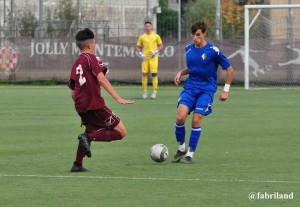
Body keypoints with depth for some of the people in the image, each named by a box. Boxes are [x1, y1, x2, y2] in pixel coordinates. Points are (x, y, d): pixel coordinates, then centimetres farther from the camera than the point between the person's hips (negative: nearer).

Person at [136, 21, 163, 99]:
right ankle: (145, 91, 9)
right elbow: (137, 47, 13)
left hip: (153, 57, -2)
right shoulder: (142, 37, 8)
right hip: (145, 57, 2)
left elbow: (161, 46, 8)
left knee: (154, 74, -7)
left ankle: (154, 92, -3)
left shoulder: (156, 36, 4)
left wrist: (156, 52, -8)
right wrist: (140, 54, -3)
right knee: (144, 74, -3)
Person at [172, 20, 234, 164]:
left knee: (196, 120, -15)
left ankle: (190, 153, -1)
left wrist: (226, 90, -3)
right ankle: (181, 148, 5)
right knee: (180, 117, -15)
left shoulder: (213, 51, -9)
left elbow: (229, 69, -1)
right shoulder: (188, 49, 7)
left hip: (206, 90, -4)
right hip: (190, 87, 4)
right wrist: (181, 73, 5)